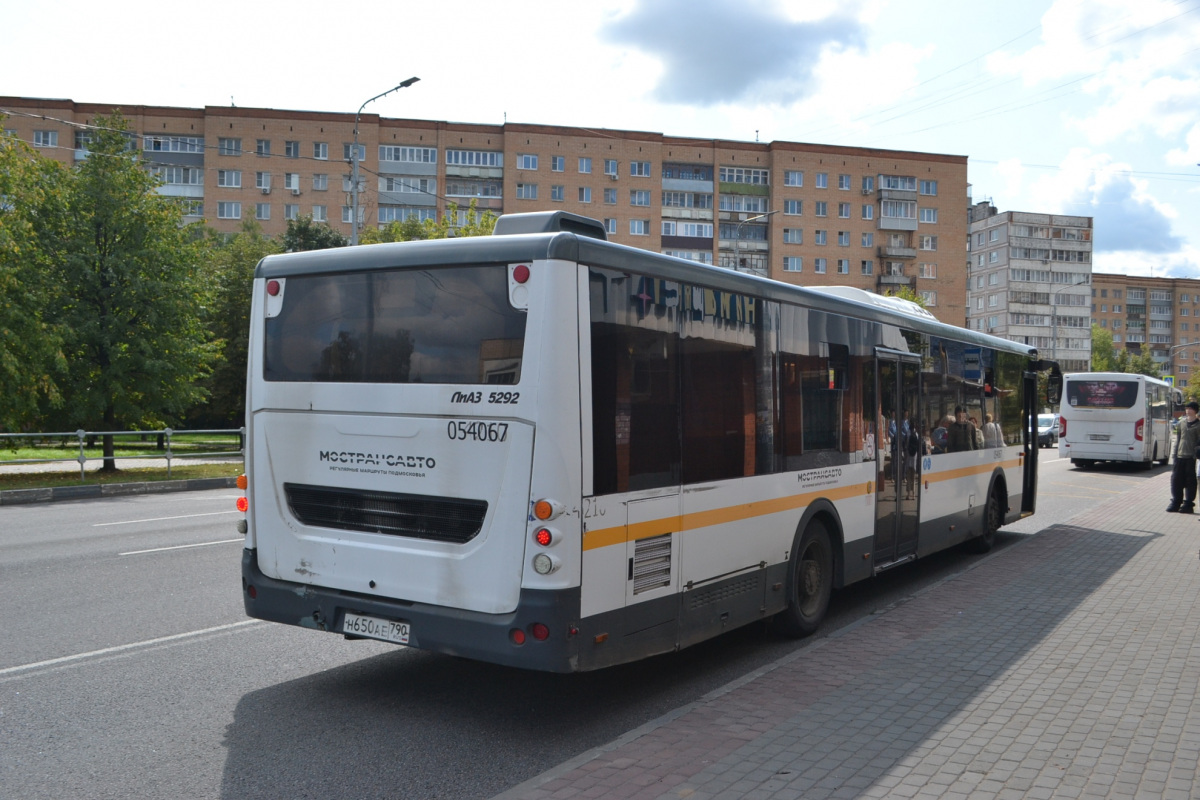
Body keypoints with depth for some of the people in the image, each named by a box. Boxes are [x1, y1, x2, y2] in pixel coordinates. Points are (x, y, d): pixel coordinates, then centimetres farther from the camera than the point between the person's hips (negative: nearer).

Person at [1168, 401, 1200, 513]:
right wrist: (1175, 452, 10)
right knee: (1176, 479, 5)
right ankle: (1176, 502, 14)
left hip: (1191, 457, -5)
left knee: (1190, 481, 0)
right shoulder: (1181, 422, 11)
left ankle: (1188, 504, 6)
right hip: (1180, 455, 5)